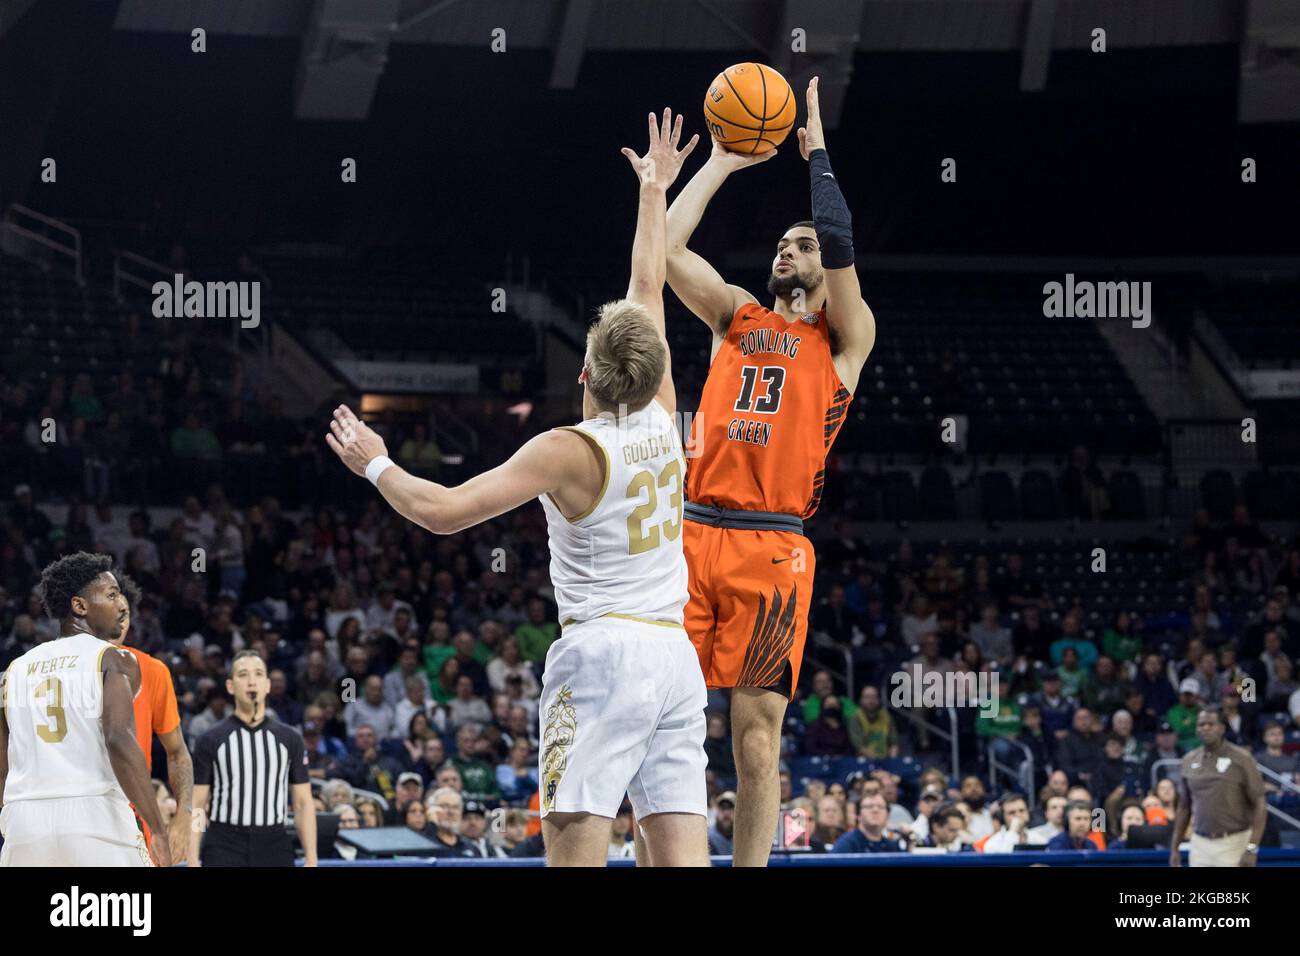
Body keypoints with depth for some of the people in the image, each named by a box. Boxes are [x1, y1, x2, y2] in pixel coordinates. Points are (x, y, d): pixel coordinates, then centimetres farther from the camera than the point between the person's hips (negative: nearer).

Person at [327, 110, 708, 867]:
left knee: (576, 850, -9)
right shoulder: (662, 424, 7)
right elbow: (649, 289, 20)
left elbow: (442, 510, -10)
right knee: (681, 855, 0)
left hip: (602, 652, -6)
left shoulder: (570, 452, -8)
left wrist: (375, 465, 7)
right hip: (675, 656, 6)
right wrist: (654, 191, 32)